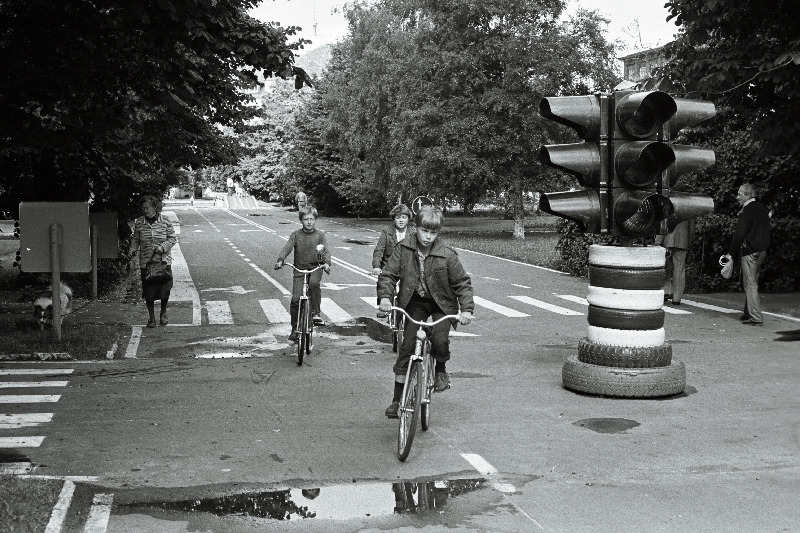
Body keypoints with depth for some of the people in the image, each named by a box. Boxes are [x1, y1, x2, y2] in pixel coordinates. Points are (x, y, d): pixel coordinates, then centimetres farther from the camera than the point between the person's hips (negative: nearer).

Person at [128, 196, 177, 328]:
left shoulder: (165, 221, -2)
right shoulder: (139, 223, 1)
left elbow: (172, 238, 0)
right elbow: (135, 239, 8)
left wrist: (162, 247, -16)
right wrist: (131, 250, -10)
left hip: (164, 261, -1)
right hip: (146, 262, 1)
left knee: (165, 289, 2)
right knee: (148, 292, 2)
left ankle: (163, 314, 27)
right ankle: (152, 318, 17)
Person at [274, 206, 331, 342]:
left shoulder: (320, 235, 2)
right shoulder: (296, 235, 1)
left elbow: (326, 251, -6)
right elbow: (287, 248, -11)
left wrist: (326, 263, -26)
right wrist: (280, 260, -29)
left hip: (315, 268, 0)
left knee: (314, 283, -35)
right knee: (295, 299, -9)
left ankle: (315, 312, -19)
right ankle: (295, 329, 7)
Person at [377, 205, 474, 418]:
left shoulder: (446, 254, -15)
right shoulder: (403, 248, -11)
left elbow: (462, 282, -9)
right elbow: (388, 274, -8)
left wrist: (467, 309, -21)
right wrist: (385, 296, -24)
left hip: (442, 304, -1)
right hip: (415, 302, 1)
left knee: (440, 339, -25)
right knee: (406, 347, -6)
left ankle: (441, 370, 10)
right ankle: (397, 399, 2)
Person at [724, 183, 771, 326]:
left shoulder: (747, 210, -14)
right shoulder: (762, 208, 12)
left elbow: (739, 234, -16)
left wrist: (731, 253, -11)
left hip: (750, 251, -9)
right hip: (762, 250, 9)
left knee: (750, 284, -6)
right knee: (751, 283, 17)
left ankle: (756, 318, -8)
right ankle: (749, 313, 23)